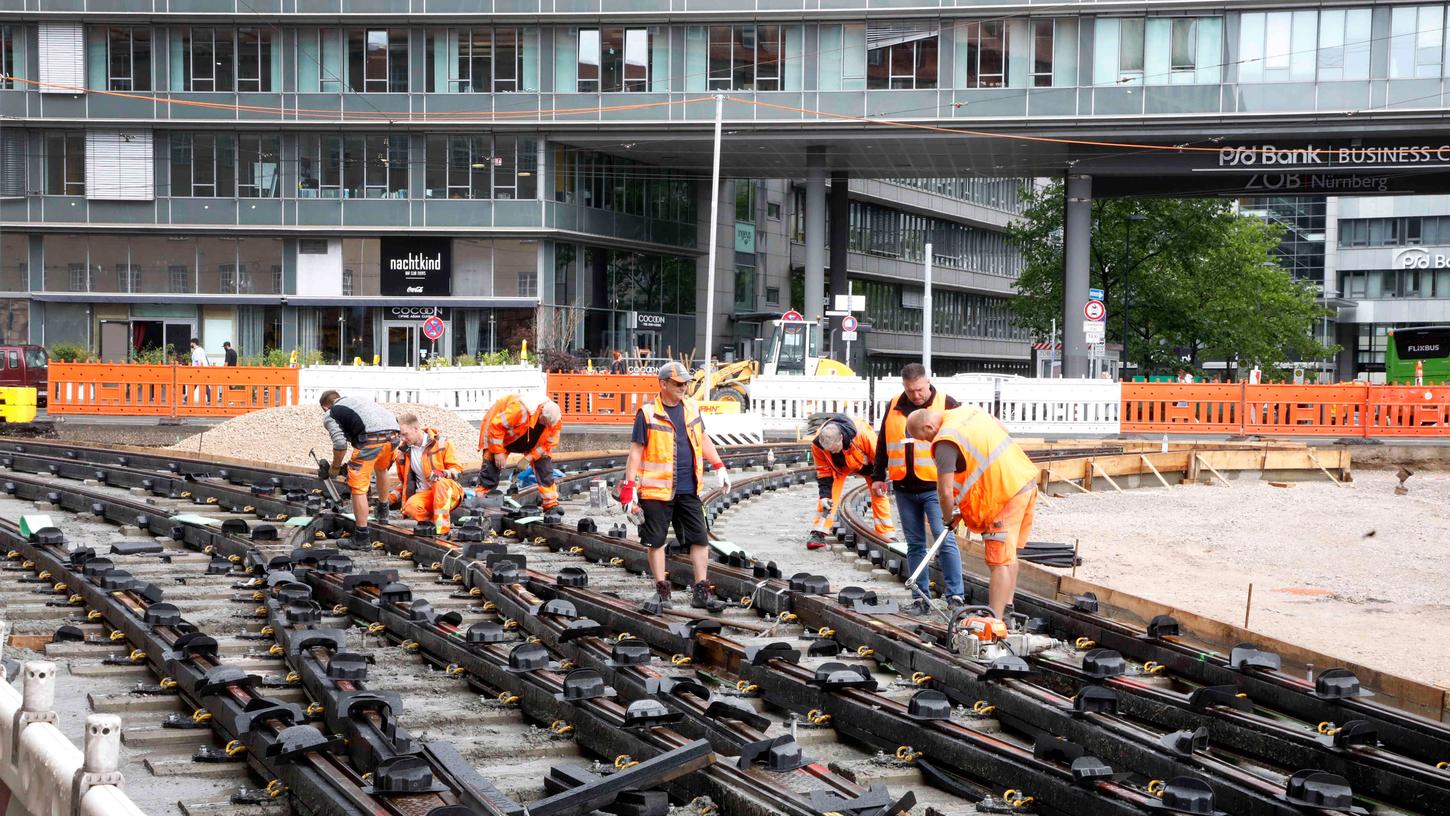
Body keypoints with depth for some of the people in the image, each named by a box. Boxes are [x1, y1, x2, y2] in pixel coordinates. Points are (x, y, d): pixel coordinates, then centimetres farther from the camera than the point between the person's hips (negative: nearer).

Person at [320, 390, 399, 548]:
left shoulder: (329, 415, 15)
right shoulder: (356, 400, 35)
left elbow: (340, 443, -1)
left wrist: (336, 467, 17)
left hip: (372, 438, -7)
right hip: (393, 433, 7)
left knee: (358, 487, 3)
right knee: (381, 469, 35)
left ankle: (362, 537, 3)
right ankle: (382, 511, 56)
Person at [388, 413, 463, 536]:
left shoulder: (441, 442, -3)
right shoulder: (404, 451, 10)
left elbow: (457, 469, -6)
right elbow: (403, 481, 24)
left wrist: (442, 474, -27)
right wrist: (391, 497, 8)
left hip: (448, 492, -3)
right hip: (425, 494, 3)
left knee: (442, 483, -41)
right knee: (411, 507, -33)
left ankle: (442, 530, -37)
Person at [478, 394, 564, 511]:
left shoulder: (555, 419, -25)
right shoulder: (520, 409, -43)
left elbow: (549, 443, -13)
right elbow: (496, 426, -34)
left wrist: (528, 458, -20)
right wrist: (498, 452, -29)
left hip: (532, 438, 5)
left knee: (544, 461, -6)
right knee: (492, 465, -12)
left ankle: (551, 503, 0)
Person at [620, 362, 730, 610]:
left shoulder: (691, 408, 9)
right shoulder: (647, 414, -6)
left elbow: (702, 439, 23)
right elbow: (636, 451, -6)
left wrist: (719, 466, 19)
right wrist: (628, 487, -10)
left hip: (689, 490, 4)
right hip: (657, 490, -4)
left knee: (700, 540, 0)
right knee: (656, 541, 4)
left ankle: (700, 590, 5)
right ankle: (661, 590, 13)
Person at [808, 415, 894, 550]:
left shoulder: (862, 433, -44)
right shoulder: (817, 444, -35)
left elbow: (878, 455, -28)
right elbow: (823, 470, -19)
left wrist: (878, 480, -23)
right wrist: (824, 494, -24)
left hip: (866, 460, -1)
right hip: (838, 465, 1)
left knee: (878, 494, -4)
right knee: (829, 495, -14)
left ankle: (888, 535, 3)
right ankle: (818, 533, -11)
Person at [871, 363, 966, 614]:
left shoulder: (947, 405, -2)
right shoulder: (894, 408, 11)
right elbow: (883, 444, 20)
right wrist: (878, 476, 18)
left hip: (935, 487, -5)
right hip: (904, 489, 5)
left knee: (945, 541, -12)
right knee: (915, 545, 8)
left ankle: (956, 596, -9)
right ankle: (921, 599, 13)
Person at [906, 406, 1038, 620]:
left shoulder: (945, 443, -16)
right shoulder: (971, 410, 9)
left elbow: (945, 492, -17)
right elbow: (1003, 432, 25)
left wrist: (950, 519, 2)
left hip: (1006, 494, -9)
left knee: (999, 563, -7)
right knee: (1009, 555, 20)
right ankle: (1006, 609, 29)